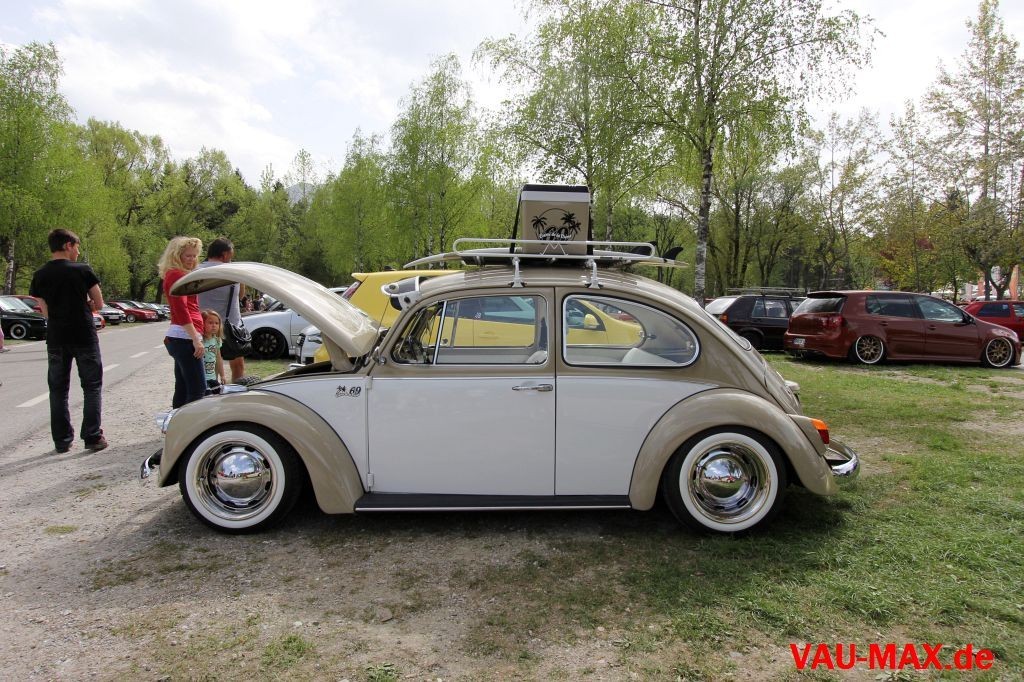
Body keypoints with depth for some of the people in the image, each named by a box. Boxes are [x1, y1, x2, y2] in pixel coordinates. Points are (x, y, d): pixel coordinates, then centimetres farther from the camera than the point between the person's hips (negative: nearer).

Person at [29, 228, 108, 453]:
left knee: (58, 390, 11)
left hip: (56, 339, 3)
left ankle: (62, 441, 14)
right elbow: (98, 304, -3)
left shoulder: (40, 276, 2)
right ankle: (92, 437, 2)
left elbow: (46, 312, 6)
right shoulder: (82, 271, -8)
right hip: (84, 337, -3)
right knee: (92, 387, 6)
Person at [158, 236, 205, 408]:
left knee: (182, 389, 12)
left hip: (180, 337, 11)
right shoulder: (176, 275, -7)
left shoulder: (177, 275, 25)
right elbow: (181, 309, -17)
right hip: (184, 337, -11)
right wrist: (196, 339, -21)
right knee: (198, 389, -15)